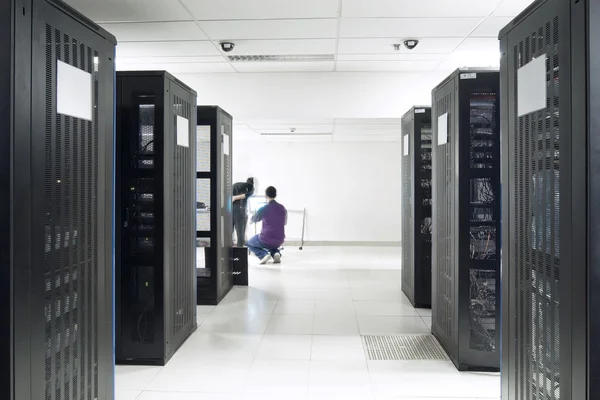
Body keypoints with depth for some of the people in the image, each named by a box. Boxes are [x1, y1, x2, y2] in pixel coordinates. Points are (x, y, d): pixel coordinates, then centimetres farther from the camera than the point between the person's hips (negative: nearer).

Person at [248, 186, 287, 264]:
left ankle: (263, 255, -1)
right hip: (279, 241, 4)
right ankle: (276, 253, 6)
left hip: (266, 240, -4)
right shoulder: (282, 208, -2)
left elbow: (253, 220, 7)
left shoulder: (263, 209, -14)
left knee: (249, 243, 26)